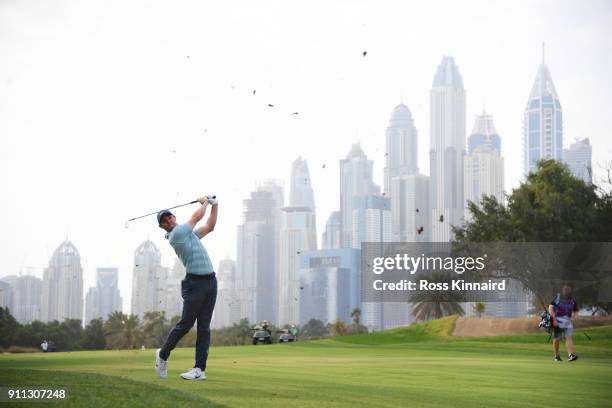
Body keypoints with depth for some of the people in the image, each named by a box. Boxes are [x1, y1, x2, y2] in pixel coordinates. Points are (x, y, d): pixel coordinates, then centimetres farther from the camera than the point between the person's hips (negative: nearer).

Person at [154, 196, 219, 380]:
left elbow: (209, 226, 28)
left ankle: (200, 368, -2)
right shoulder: (176, 234, -5)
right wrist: (204, 202, 19)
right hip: (195, 282, -7)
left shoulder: (189, 233, 21)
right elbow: (197, 217, 2)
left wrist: (214, 205, 22)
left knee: (204, 327, 0)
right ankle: (163, 354, 16)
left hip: (210, 281, 7)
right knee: (185, 323, -6)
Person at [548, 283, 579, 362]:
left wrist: (574, 316, -4)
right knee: (557, 339, 4)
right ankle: (556, 355, 21)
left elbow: (575, 311, 19)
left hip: (568, 321, 2)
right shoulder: (557, 297, -2)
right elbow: (550, 308, -7)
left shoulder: (572, 300, 8)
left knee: (569, 337, -13)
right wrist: (554, 319, -15)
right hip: (558, 321, -2)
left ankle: (570, 355, -25)